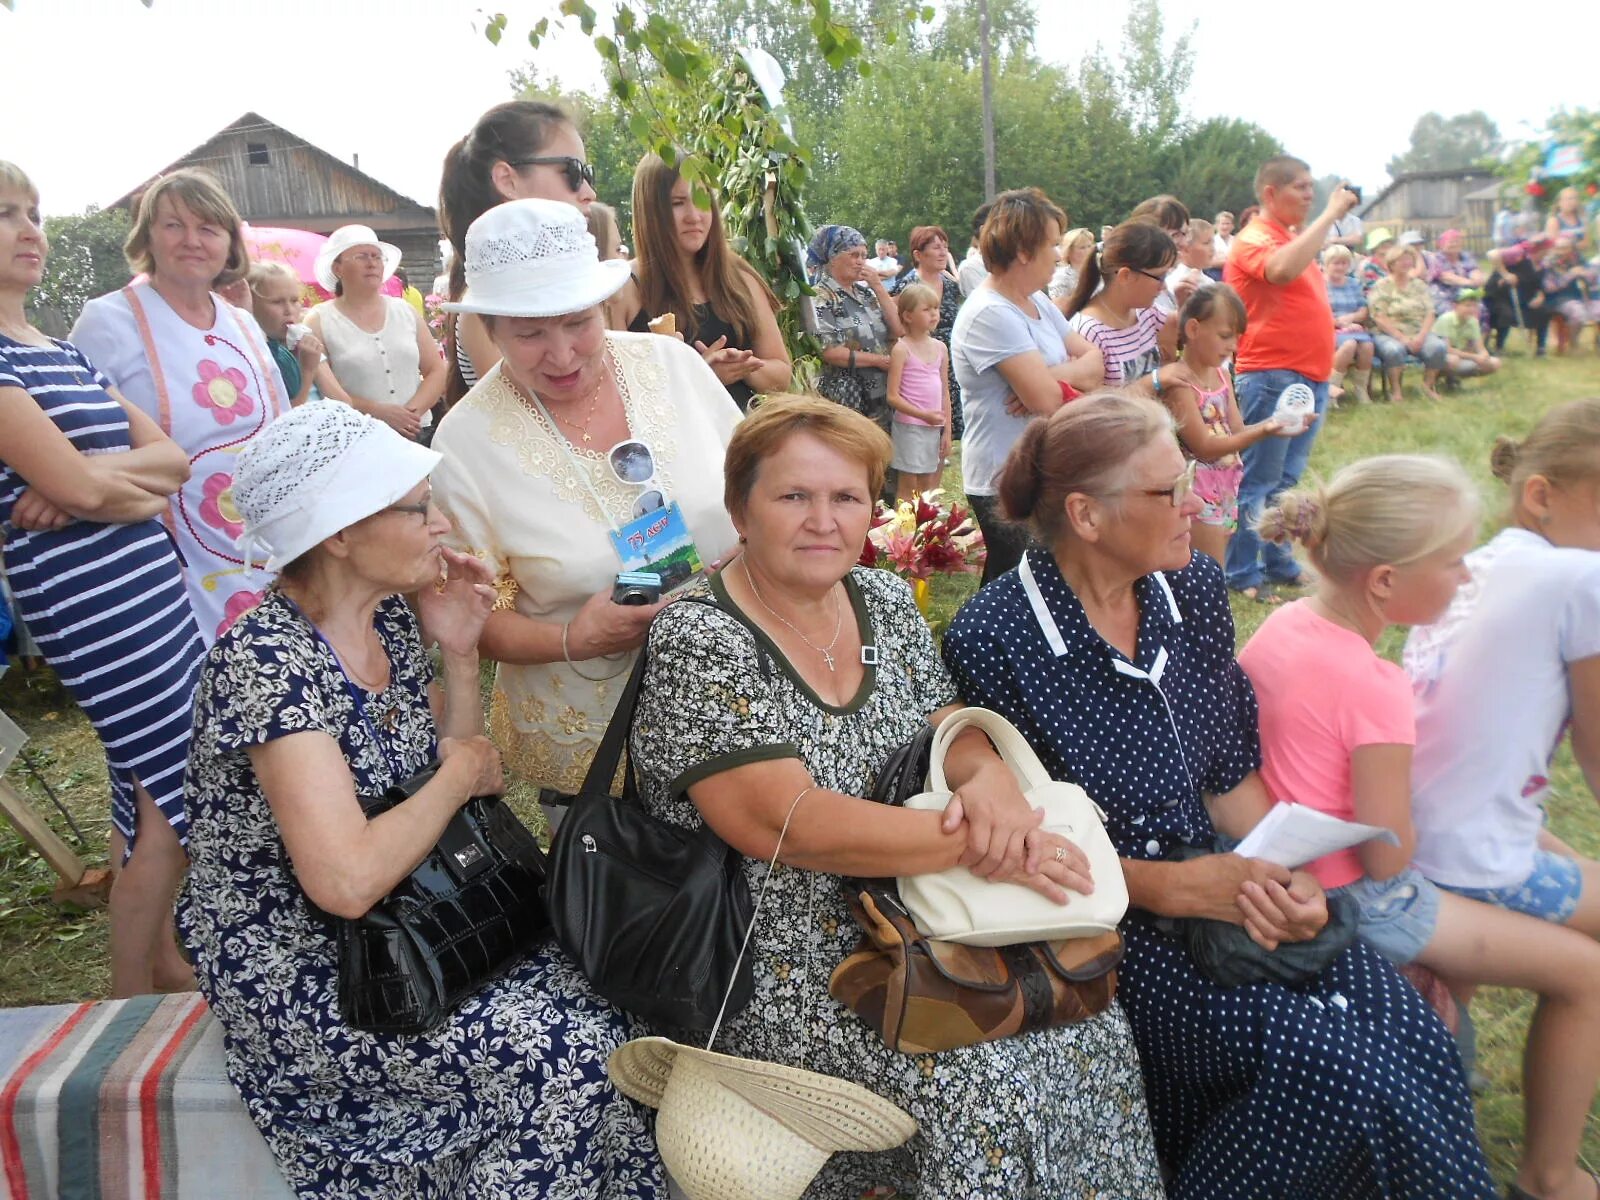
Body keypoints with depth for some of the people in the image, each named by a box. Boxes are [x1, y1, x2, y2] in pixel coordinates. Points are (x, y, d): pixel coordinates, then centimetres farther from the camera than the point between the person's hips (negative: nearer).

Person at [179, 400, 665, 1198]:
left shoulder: (392, 615, 0)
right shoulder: (266, 660, -25)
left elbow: (456, 762, 9)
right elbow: (347, 879, -32)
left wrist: (459, 652, -5)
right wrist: (460, 772, -17)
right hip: (298, 976, -7)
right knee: (573, 1049, -17)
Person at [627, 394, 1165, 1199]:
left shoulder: (886, 599, 3)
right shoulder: (697, 643, -18)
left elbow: (950, 729, 4)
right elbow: (787, 823, -25)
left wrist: (989, 779, -19)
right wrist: (977, 843, -25)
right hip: (787, 969, -6)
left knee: (1091, 1030, -6)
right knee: (989, 1090, -19)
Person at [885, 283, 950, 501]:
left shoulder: (940, 348, 9)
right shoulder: (901, 349, -8)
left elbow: (945, 393, 13)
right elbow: (893, 397, -12)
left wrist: (947, 431, 9)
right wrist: (923, 415, -20)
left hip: (935, 426, 6)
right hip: (910, 426, -6)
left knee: (928, 487, 11)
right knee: (909, 487, -1)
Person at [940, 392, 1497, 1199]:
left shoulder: (1194, 591, 3)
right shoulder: (992, 642, -17)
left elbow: (1234, 774, 9)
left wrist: (1286, 878, -8)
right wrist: (1167, 887, -19)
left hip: (1217, 884, 6)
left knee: (1415, 1038, -13)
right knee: (1331, 1059, -20)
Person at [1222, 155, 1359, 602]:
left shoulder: (1296, 237, 19)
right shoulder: (1255, 238, -9)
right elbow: (1283, 269, -32)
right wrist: (1330, 214, -22)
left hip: (1309, 376, 9)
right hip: (1272, 376, -9)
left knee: (1286, 480, 14)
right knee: (1257, 482, -4)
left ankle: (1279, 564, 22)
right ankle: (1243, 574, 2)